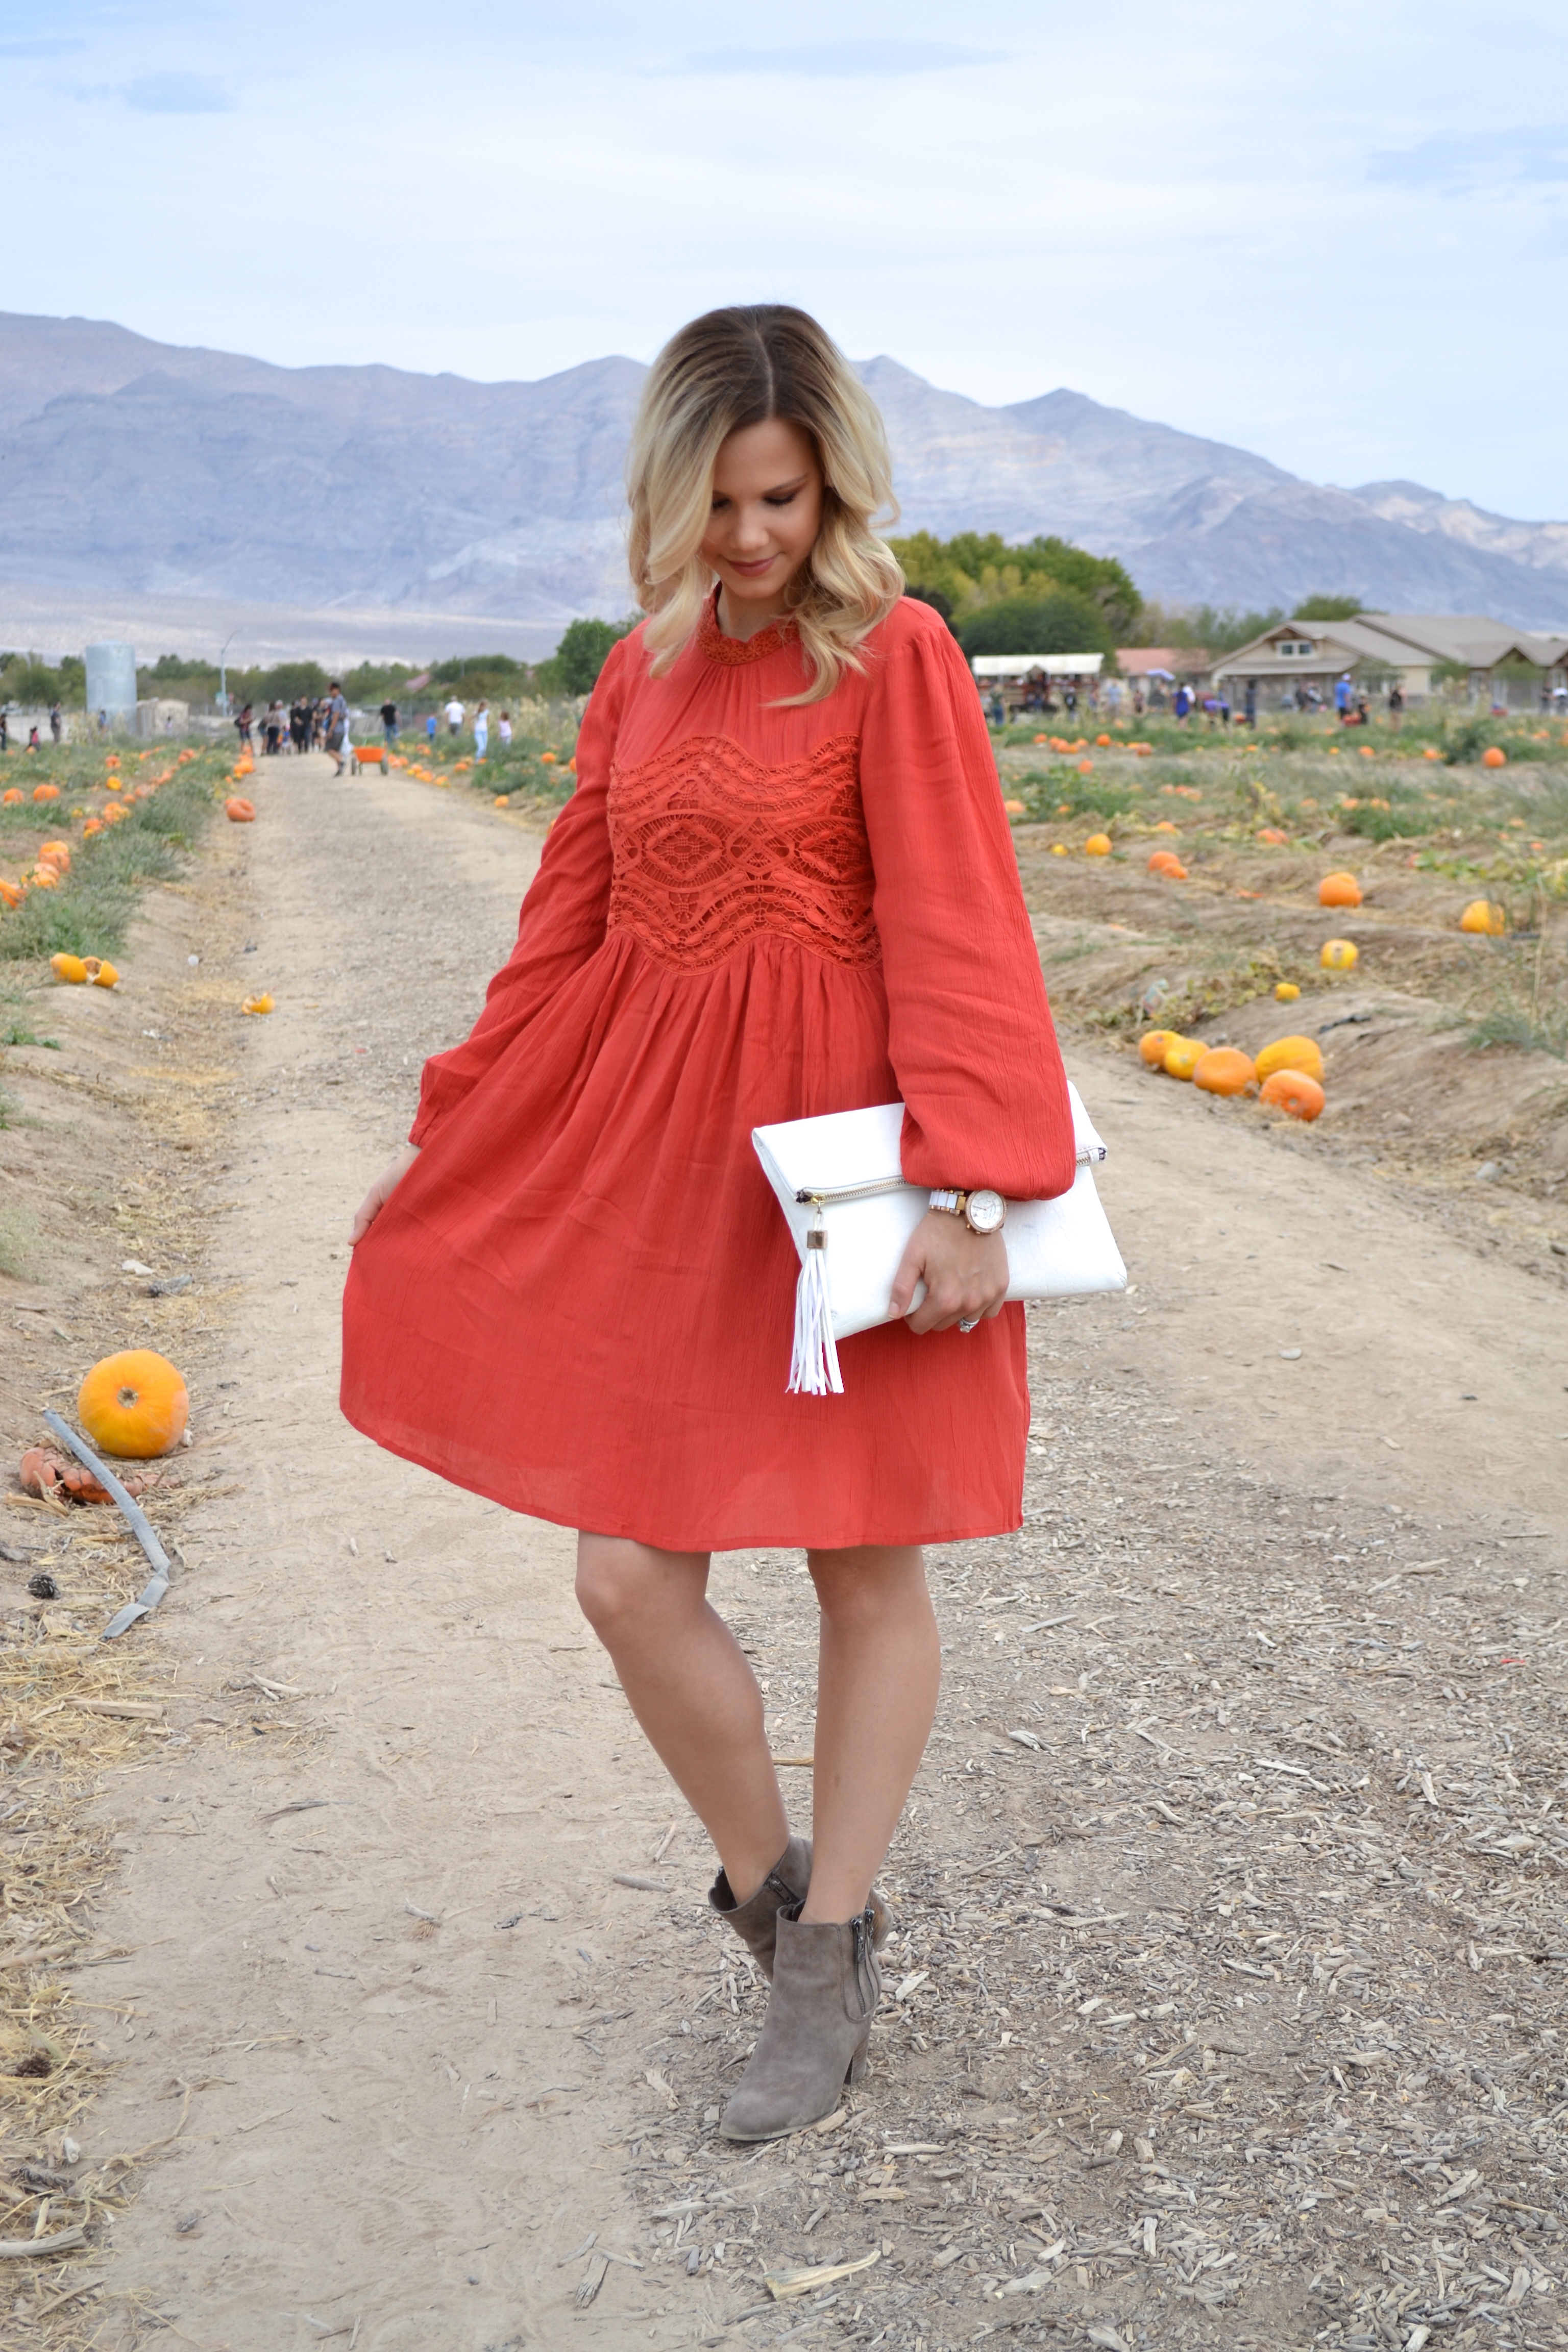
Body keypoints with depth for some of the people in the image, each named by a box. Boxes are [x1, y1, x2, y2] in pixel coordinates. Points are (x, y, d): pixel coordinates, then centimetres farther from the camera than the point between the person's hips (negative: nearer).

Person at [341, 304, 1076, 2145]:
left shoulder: (892, 657, -6)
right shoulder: (642, 675, 11)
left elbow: (953, 934, -13)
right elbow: (565, 935, 15)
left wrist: (961, 1189, -23)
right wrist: (444, 1142, 16)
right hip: (655, 1161, 5)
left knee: (864, 1569, 7)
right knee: (629, 1578, 3)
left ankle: (831, 1953, 25)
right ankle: (764, 1881, 29)